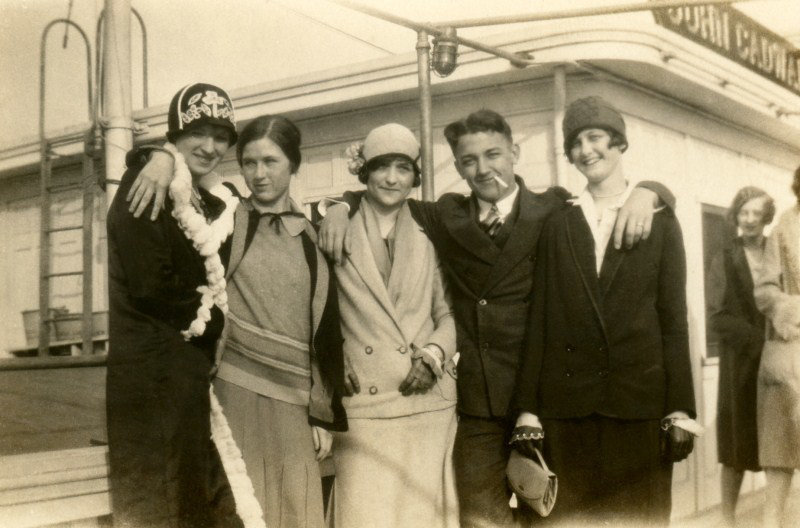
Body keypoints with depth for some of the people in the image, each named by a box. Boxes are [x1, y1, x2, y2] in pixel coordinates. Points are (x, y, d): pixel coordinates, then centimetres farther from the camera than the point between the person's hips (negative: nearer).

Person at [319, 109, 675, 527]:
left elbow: (655, 193, 8)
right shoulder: (447, 218, 8)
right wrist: (341, 206, 4)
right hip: (477, 410, 2)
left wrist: (644, 193, -14)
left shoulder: (554, 212, 1)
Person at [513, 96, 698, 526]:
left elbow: (674, 320, 4)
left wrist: (680, 411, -2)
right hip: (568, 405, 1)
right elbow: (539, 323, 7)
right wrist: (527, 409, 1)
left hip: (640, 403, -1)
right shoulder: (557, 225, 10)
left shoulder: (659, 222, 8)